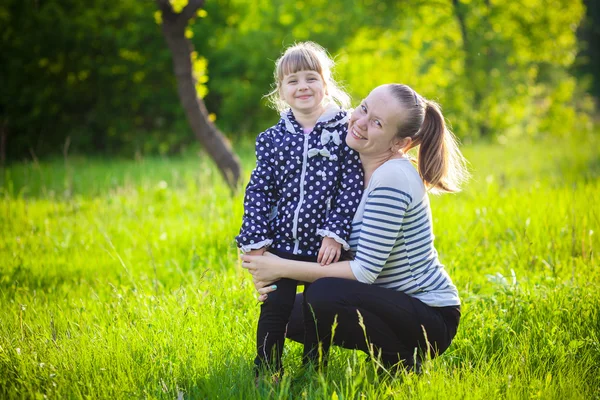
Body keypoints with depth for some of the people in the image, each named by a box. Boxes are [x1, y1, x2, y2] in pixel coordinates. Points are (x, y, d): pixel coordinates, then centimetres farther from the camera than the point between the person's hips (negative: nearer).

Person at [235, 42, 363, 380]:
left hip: (324, 249, -2)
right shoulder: (273, 139, 5)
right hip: (281, 246, 2)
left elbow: (352, 187, -7)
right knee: (274, 310, 4)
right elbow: (259, 191, 5)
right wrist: (255, 242, -2)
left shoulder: (344, 130, -3)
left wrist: (335, 234, -14)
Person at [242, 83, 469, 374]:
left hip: (431, 319, -9)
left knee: (324, 293, -30)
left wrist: (282, 268, -19)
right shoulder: (355, 170, 5)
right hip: (389, 301, 9)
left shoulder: (392, 178, -23)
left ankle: (403, 366, -9)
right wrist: (273, 272, -5)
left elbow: (365, 272, -24)